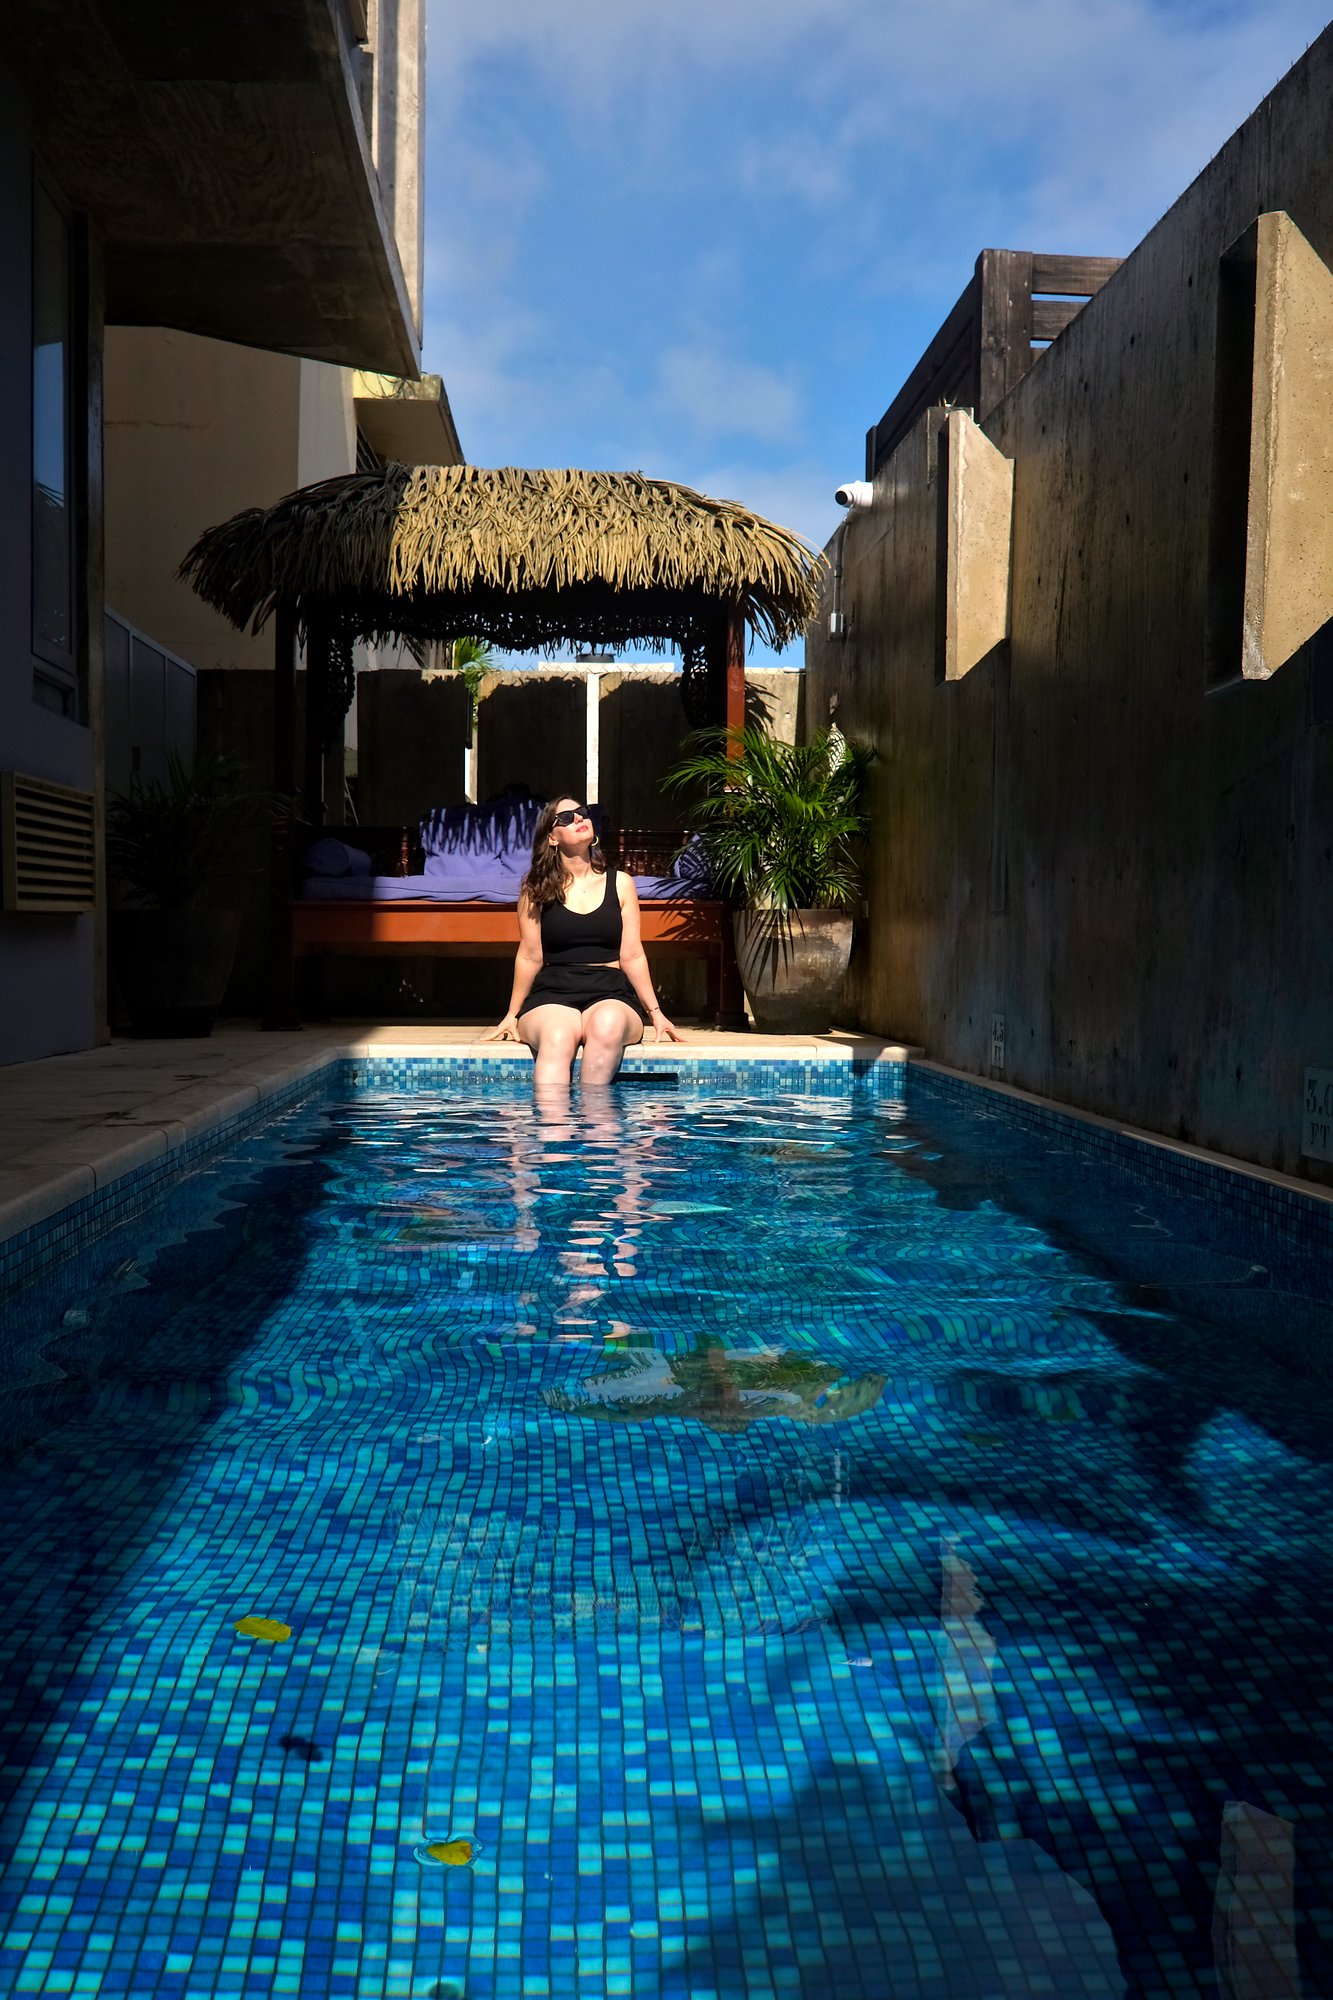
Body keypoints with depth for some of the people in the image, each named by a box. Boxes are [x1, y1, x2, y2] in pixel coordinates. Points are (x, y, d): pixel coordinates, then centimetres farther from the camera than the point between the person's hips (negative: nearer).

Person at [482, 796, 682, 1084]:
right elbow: (530, 957, 10)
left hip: (611, 994, 1)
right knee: (557, 1037, -37)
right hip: (551, 994, -1)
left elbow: (632, 955, 10)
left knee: (607, 1024, -37)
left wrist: (656, 1013, 5)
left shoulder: (620, 883, 12)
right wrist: (512, 1015, 10)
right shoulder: (536, 889, 8)